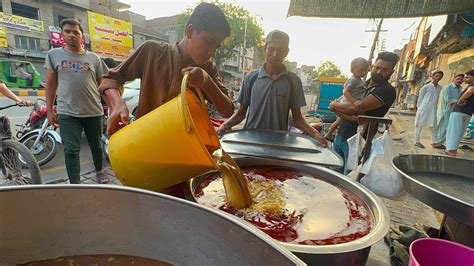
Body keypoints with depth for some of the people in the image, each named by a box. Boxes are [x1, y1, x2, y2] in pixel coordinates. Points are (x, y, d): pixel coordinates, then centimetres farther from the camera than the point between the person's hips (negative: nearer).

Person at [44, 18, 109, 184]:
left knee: (96, 145, 14)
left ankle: (100, 170, 37)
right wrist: (49, 110, 4)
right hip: (67, 113, 0)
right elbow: (50, 84, 9)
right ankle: (75, 185, 8)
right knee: (71, 150, -1)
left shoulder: (93, 58, 7)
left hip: (93, 111, 1)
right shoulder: (54, 55, 8)